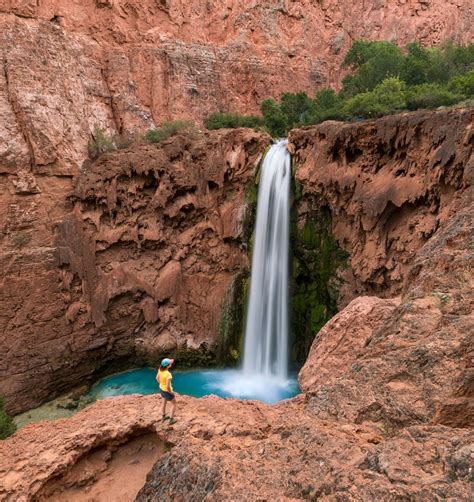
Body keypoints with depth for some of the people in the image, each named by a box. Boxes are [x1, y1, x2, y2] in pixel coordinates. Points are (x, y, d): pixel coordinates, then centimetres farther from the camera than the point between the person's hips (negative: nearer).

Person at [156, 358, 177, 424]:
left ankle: (163, 416, 51)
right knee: (174, 404, 19)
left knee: (164, 403, 31)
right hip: (167, 391, -7)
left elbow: (157, 378, 3)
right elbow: (167, 386, -35)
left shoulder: (160, 370, -15)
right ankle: (171, 419, 28)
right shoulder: (168, 374, -38)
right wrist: (171, 392, -16)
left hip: (161, 389, 7)